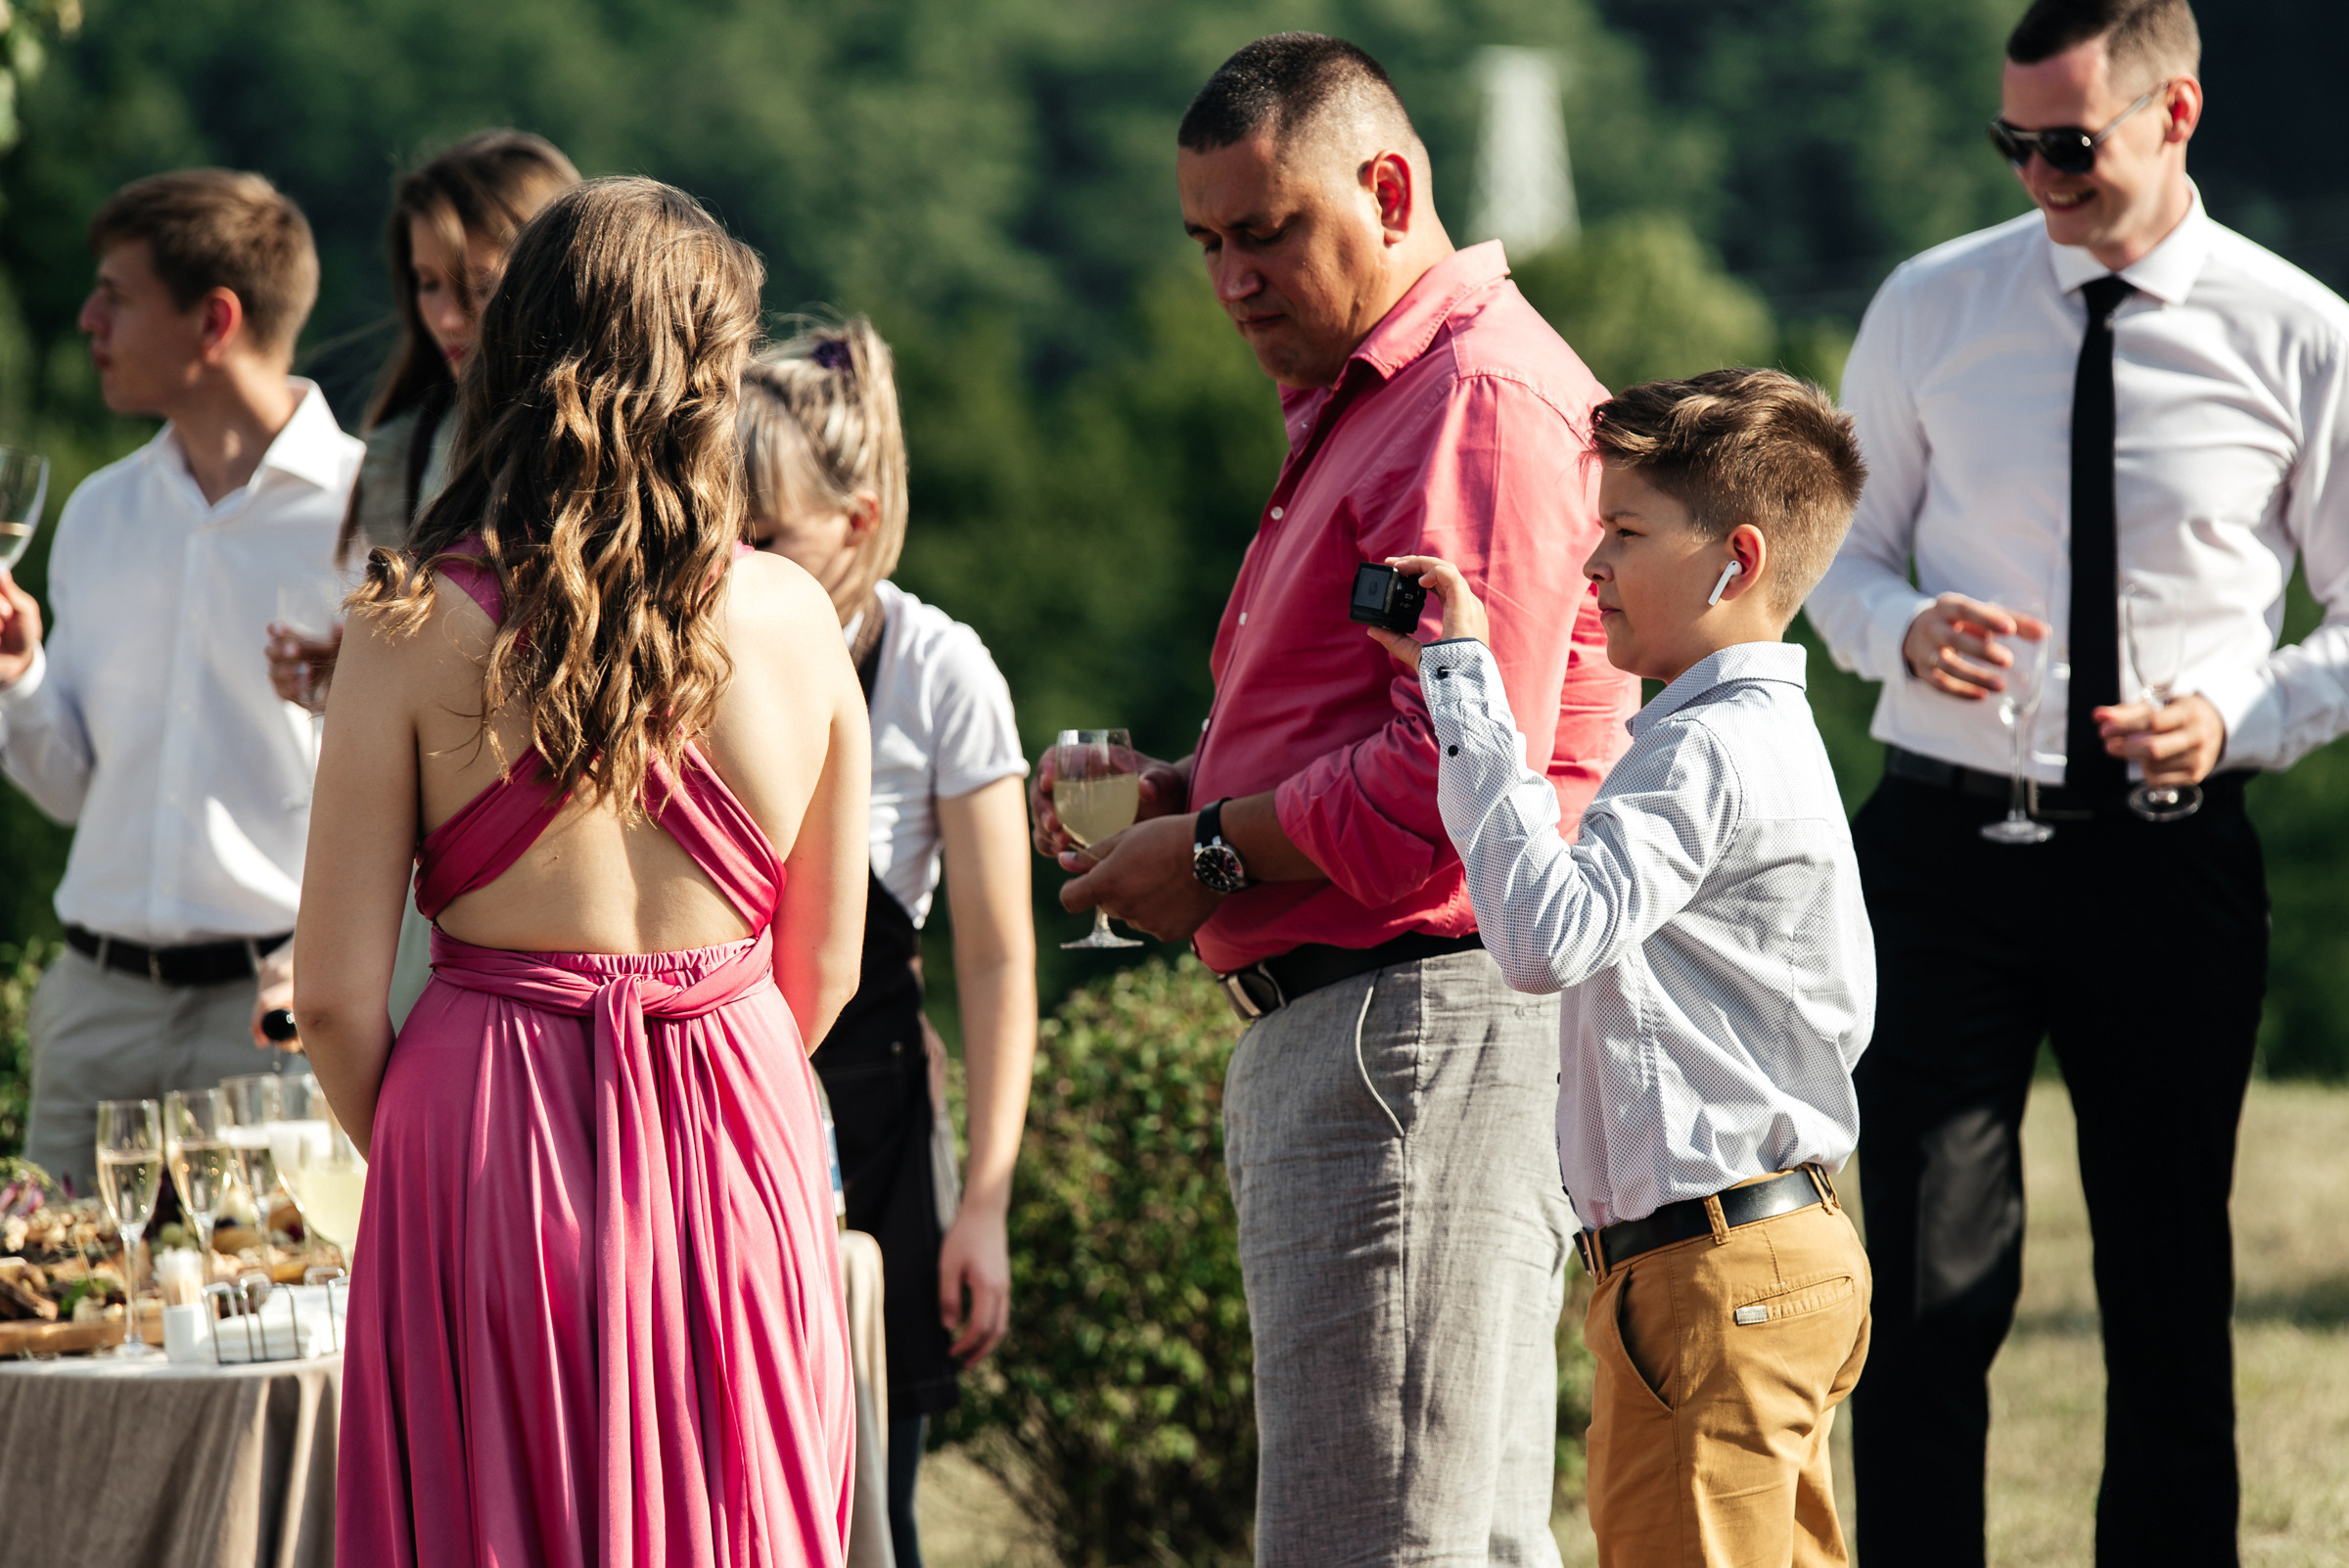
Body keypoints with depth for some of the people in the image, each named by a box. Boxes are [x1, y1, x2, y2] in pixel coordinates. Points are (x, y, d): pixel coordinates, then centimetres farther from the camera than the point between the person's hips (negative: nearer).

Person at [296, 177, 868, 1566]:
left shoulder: (420, 627, -8)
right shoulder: (795, 619, -2)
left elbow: (338, 995, -7)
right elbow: (823, 972, 7)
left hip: (490, 1138, -2)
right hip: (741, 1147, 2)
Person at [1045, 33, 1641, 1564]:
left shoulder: (1482, 401, -12)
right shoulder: (1363, 403, 24)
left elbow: (1454, 779, -21)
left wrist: (1216, 854, -10)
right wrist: (1184, 790, 13)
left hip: (1423, 1028, -11)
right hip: (1331, 1025, 11)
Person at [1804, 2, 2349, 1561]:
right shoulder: (1931, 310, 3)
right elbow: (1840, 551, 12)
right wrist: (1906, 630, -11)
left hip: (2175, 859, 0)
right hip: (1951, 841, 0)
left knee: (2171, 1289, 8)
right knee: (1930, 1286, -5)